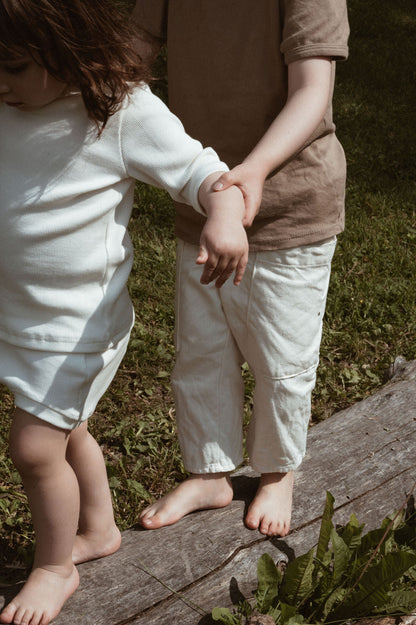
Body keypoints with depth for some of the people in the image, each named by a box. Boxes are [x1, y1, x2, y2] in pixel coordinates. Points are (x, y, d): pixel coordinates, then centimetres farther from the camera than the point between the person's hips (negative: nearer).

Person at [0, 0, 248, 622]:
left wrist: (226, 218, -39)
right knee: (66, 431, 22)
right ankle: (98, 530, 46)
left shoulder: (125, 111, -20)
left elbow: (202, 172, -19)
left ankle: (55, 566, 25)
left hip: (76, 320, -7)